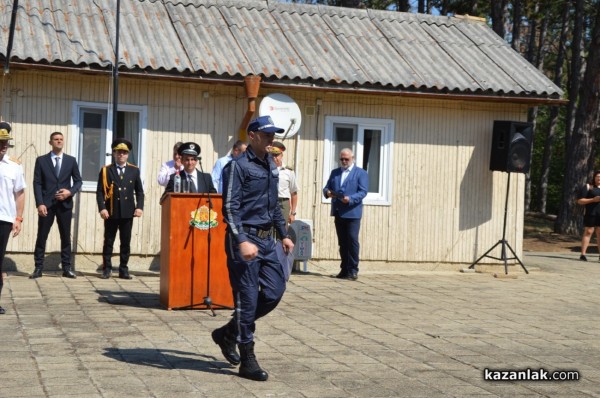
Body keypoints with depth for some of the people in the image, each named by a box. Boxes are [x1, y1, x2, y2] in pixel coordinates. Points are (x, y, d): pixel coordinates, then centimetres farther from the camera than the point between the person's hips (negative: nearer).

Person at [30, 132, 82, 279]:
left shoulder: (71, 160, 9)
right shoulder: (41, 160, 4)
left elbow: (78, 181, 10)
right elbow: (37, 183, -1)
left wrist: (70, 192, -10)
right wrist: (40, 203, -12)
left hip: (65, 204, 2)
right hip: (47, 204, -2)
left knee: (66, 237, 5)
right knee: (42, 237, -1)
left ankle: (66, 268, 10)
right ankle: (38, 268, 3)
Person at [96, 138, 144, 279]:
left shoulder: (134, 170, 9)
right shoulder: (106, 170, 3)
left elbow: (139, 191, 9)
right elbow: (100, 191, 0)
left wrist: (139, 207, -4)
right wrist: (102, 208, -11)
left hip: (128, 213, 2)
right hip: (111, 213, -1)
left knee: (126, 242, 4)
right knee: (108, 241, 4)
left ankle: (123, 270, 11)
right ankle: (107, 269, 10)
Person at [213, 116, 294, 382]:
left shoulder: (271, 166, 15)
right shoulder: (239, 166, -9)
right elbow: (230, 208, -17)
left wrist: (284, 235, 21)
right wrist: (242, 241, -26)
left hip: (266, 240, 8)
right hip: (245, 240, -8)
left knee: (274, 292, 5)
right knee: (248, 299, -4)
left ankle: (229, 333, 23)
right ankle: (248, 361, 5)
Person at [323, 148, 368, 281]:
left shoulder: (361, 173, 2)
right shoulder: (335, 172, 19)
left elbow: (363, 191, -8)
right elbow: (327, 187, 15)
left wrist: (350, 199, -24)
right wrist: (327, 192, -9)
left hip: (352, 213, -5)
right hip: (338, 213, 5)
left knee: (352, 241, -7)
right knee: (342, 242, 9)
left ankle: (353, 270, -3)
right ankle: (344, 269, 15)